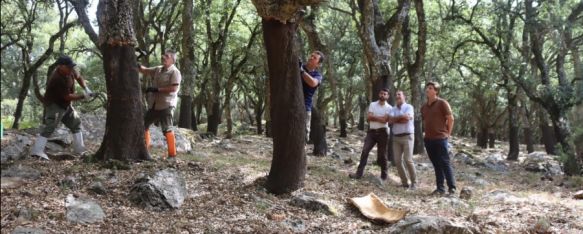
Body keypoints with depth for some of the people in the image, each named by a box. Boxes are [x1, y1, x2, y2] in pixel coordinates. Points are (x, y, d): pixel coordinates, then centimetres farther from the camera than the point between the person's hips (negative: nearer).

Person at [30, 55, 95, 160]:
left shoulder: (70, 71, -8)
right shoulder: (56, 79, -31)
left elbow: (78, 77, 15)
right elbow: (67, 96, -29)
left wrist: (86, 88, 3)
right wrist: (83, 96, -25)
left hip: (65, 105, 9)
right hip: (54, 104, -9)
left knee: (76, 123, 15)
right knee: (49, 126, -23)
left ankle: (79, 149, 24)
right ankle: (37, 150, -27)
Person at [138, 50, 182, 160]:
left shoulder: (175, 72, -11)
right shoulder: (158, 69, 13)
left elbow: (174, 88, -20)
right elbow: (144, 70, 16)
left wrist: (156, 89, -18)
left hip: (166, 105, -8)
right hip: (154, 105, 8)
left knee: (167, 129, -8)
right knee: (144, 124, 12)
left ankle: (172, 154, 0)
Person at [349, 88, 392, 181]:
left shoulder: (389, 108, -1)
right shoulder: (372, 104, 7)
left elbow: (384, 120, -15)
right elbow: (368, 117, -5)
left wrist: (374, 117, -7)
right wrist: (380, 118, -11)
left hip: (382, 132, -2)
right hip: (371, 131, 2)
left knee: (382, 154, 4)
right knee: (365, 151, -6)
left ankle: (384, 175, 16)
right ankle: (359, 173, -6)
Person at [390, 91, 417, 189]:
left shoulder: (409, 107, -1)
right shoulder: (393, 109, 13)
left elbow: (407, 118, -18)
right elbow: (391, 120, -4)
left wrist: (396, 119, -6)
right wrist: (401, 116, -11)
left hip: (407, 136, -5)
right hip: (396, 137, 5)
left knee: (408, 160, -11)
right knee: (398, 161, 0)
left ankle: (413, 182, -1)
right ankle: (404, 182, 9)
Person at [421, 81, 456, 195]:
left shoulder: (442, 103, -6)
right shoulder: (424, 107, 13)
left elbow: (450, 119, -6)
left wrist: (448, 133, -4)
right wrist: (426, 133, 13)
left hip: (440, 138, -6)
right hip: (428, 139, 6)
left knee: (445, 163, -4)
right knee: (436, 165, 9)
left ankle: (452, 188, 2)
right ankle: (440, 188, 13)